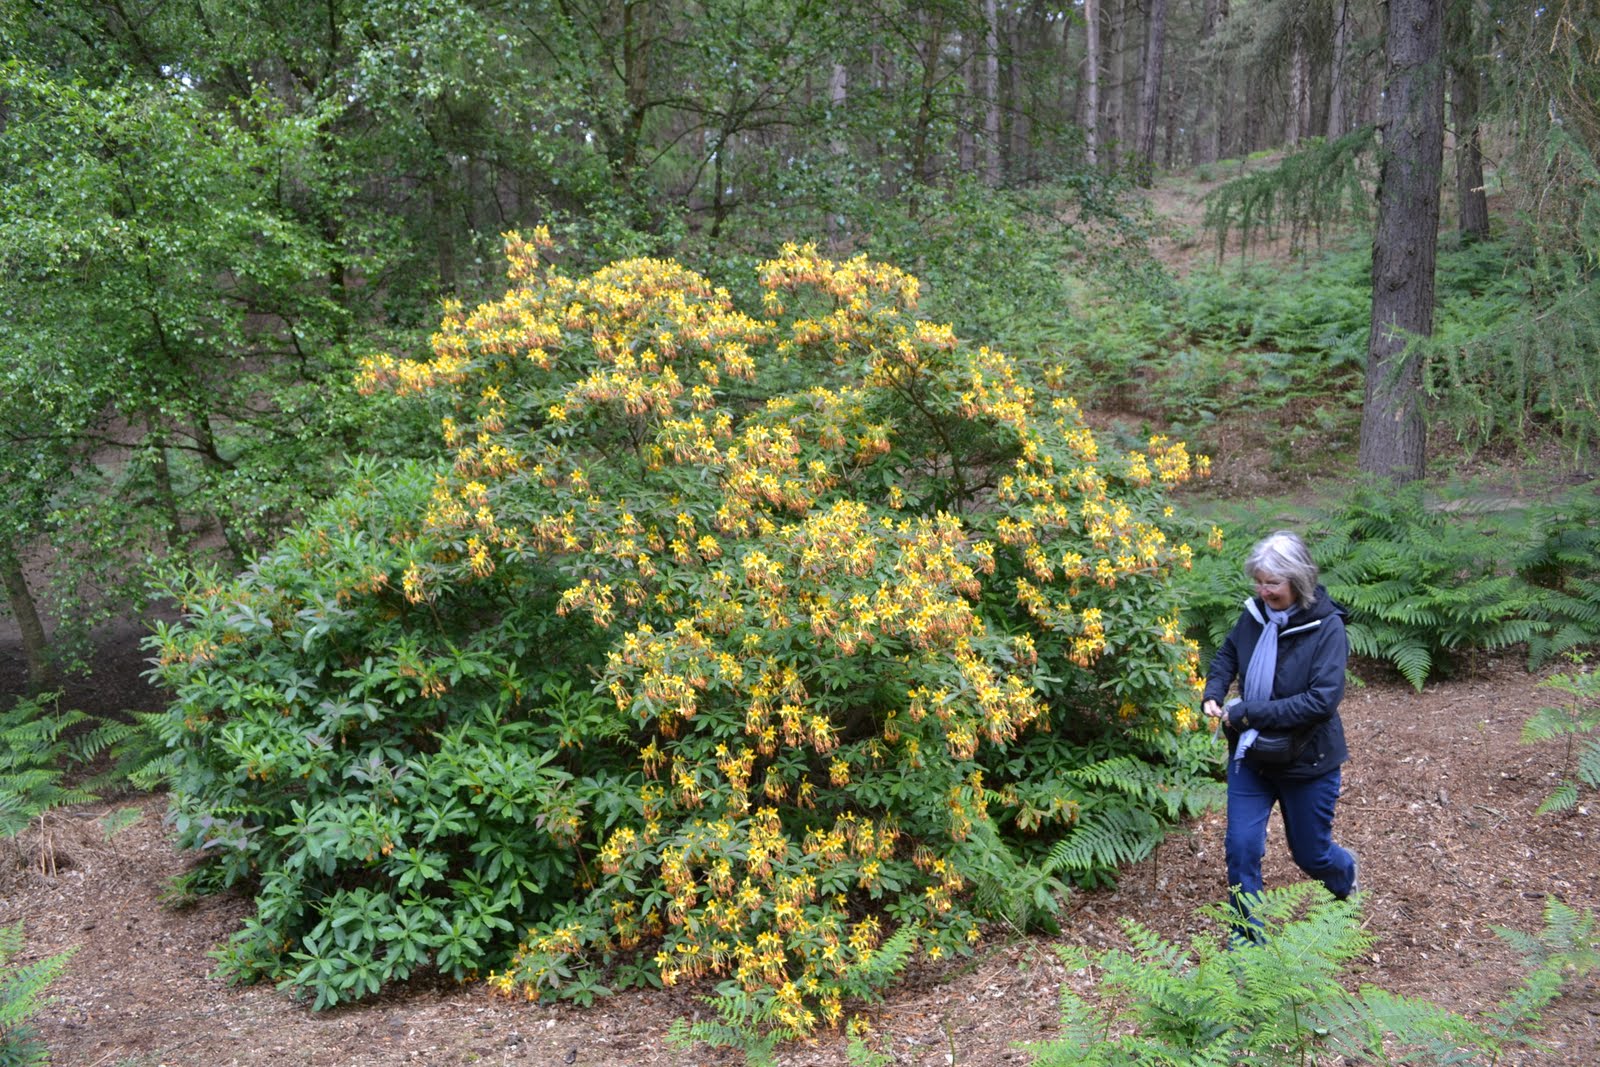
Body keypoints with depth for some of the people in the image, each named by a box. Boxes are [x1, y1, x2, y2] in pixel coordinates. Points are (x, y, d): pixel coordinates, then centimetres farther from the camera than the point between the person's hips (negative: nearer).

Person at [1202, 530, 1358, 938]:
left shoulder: (1326, 626, -20)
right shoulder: (1255, 613, -7)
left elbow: (1322, 700, -27)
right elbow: (1227, 655, 13)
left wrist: (1249, 712, -27)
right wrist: (1213, 693, -7)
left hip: (1307, 762, -3)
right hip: (1250, 755, 4)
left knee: (1310, 854, 16)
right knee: (1241, 847, 0)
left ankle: (1345, 875, 53)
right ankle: (1248, 939, 18)